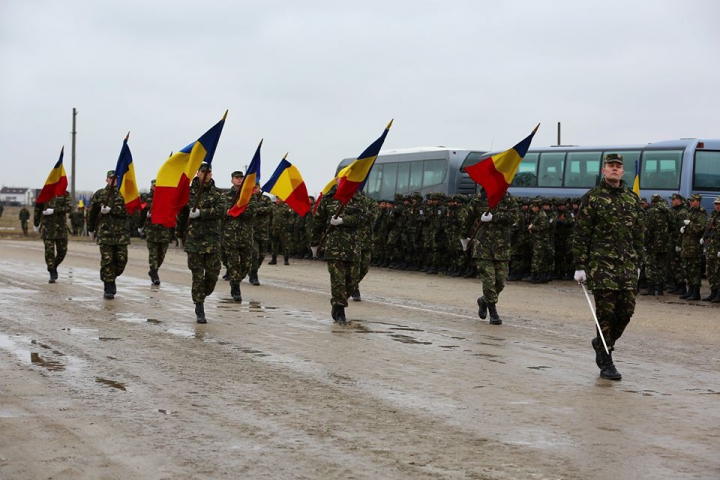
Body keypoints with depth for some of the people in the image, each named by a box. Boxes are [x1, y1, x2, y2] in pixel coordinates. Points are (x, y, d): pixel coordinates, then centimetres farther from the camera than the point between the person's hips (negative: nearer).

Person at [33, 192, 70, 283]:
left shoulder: (65, 194, 4)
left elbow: (68, 208, -10)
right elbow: (38, 208, 12)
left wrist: (54, 211, -21)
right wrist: (36, 224, 15)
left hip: (61, 225, 1)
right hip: (47, 226, -1)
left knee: (62, 250, 4)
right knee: (49, 250, -8)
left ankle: (54, 266, 31)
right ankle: (52, 275, -3)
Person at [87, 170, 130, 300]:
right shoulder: (99, 194, 7)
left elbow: (125, 211, -7)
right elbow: (92, 212, 14)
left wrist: (110, 210, -17)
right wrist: (91, 228, 18)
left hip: (121, 233, 1)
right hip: (104, 232, -1)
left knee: (121, 260, 1)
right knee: (107, 260, -7)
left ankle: (112, 279, 28)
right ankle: (108, 289, -1)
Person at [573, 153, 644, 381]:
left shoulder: (632, 198, 13)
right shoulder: (592, 198, -2)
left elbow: (638, 234, 19)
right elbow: (581, 234, -4)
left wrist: (637, 263, 16)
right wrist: (580, 266, -8)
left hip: (627, 264, 5)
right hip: (601, 263, -5)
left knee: (627, 309, 2)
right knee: (606, 311, -4)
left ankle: (602, 342, 27)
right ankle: (605, 363, 5)